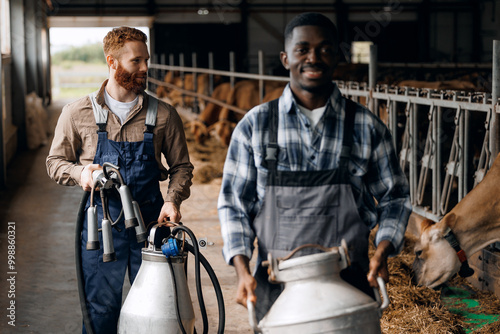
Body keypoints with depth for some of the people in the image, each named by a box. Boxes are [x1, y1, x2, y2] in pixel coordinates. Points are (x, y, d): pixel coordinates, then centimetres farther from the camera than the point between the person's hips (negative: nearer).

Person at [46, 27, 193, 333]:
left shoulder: (164, 115, 2)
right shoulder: (77, 113, 0)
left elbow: (181, 166, 9)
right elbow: (56, 161, 9)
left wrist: (173, 199, -10)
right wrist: (80, 173, -13)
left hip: (150, 220, 1)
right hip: (101, 224, -1)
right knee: (100, 308, 5)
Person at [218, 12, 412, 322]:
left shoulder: (367, 128, 1)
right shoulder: (255, 126, 1)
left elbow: (395, 198, 11)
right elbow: (233, 201, 5)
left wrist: (383, 250, -6)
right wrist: (242, 268, -8)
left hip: (349, 286, 0)